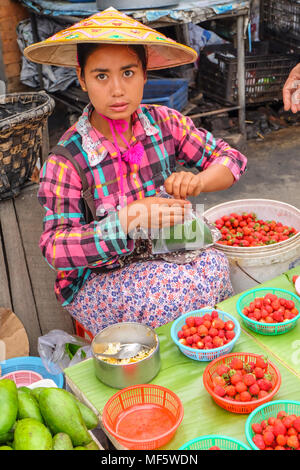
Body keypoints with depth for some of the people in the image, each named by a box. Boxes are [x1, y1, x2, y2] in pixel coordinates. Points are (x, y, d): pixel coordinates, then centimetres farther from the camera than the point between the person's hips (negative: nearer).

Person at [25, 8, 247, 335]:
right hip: (97, 279, -4)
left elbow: (230, 159, 2)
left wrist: (197, 182, -21)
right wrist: (131, 217, -33)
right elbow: (55, 247, -22)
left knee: (215, 265, -23)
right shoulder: (66, 158, -17)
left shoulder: (165, 123, -5)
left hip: (162, 256, 5)